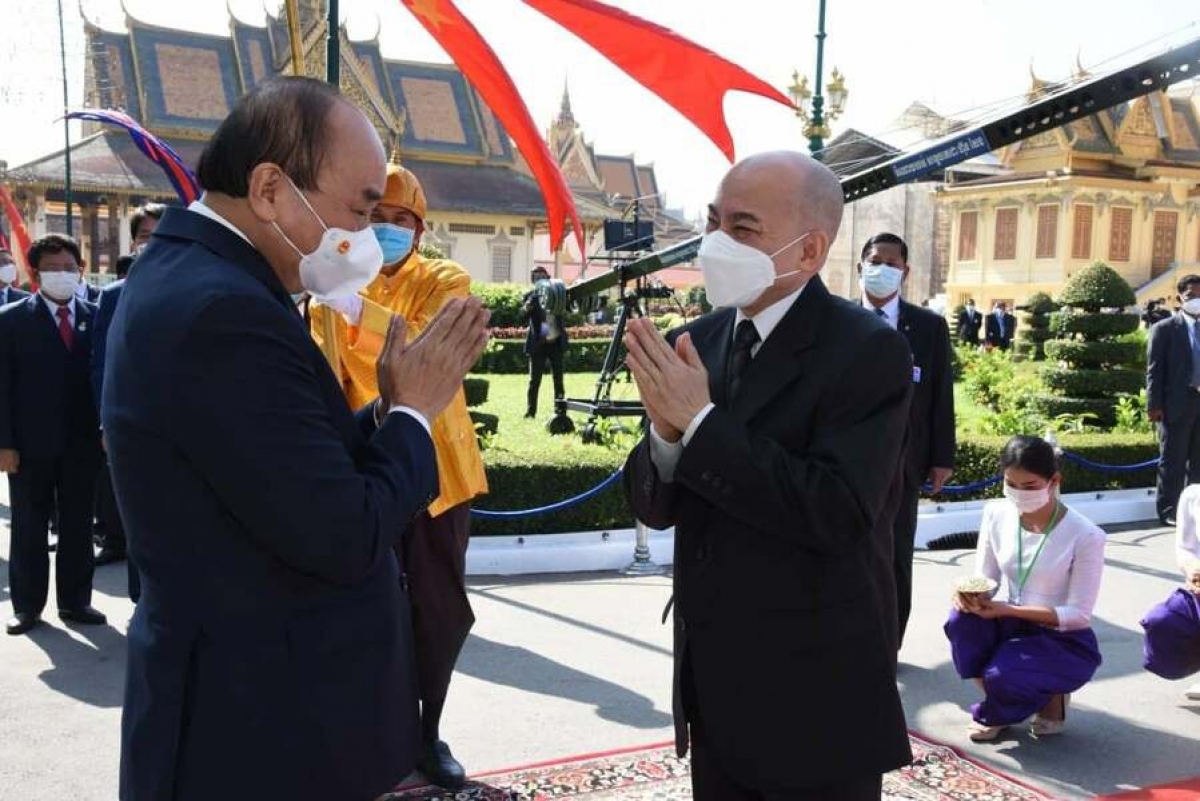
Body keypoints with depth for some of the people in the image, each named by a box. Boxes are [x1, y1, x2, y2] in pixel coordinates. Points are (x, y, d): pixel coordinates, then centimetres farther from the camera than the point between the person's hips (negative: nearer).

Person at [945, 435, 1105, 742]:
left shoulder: (1086, 536, -20)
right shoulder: (996, 514, -6)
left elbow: (1078, 614, -17)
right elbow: (985, 580, 1)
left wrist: (1008, 609, -28)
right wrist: (971, 594, -25)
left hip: (1066, 643, -4)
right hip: (1014, 626, 5)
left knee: (1002, 676, -32)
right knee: (962, 619, -27)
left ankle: (1052, 698, 6)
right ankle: (998, 701, -1)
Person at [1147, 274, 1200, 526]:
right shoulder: (1165, 329, 0)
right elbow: (1154, 369, -4)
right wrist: (1154, 405, -11)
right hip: (1178, 403, -4)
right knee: (1173, 461, 1)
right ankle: (1168, 511, 7)